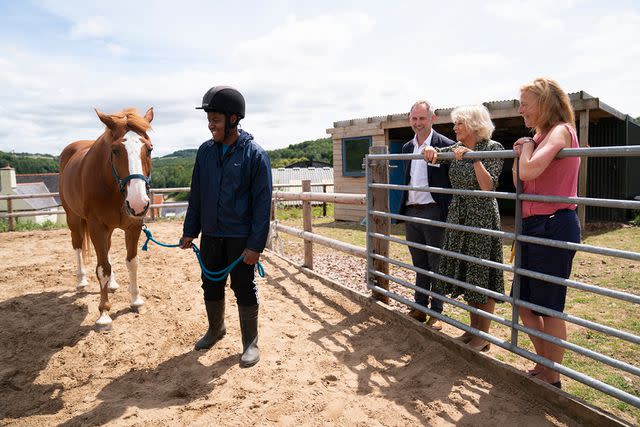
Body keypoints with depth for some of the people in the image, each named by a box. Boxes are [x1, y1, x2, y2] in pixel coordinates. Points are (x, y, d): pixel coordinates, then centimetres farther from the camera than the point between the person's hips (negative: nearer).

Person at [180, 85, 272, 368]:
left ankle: (250, 342, 23)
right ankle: (216, 329, 41)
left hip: (241, 237, -5)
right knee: (211, 286, 17)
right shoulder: (205, 151, 3)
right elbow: (196, 195, 9)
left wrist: (256, 245, -16)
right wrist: (190, 231, 7)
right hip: (210, 234, 5)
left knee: (244, 289, 5)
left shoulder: (255, 154, -12)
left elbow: (262, 204, -13)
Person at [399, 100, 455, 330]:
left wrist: (448, 214, -12)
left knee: (436, 265, 5)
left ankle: (436, 312, 17)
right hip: (411, 212, 6)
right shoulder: (407, 147, 13)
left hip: (433, 212, -6)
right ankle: (419, 308, 27)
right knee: (419, 265, 15)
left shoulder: (445, 145, -7)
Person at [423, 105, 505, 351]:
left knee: (482, 276, 0)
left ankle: (483, 336, 14)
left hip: (482, 218, -6)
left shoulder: (493, 148, -10)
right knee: (465, 274, 12)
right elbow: (434, 155, 17)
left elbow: (488, 187, -17)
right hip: (459, 217, 6)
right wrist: (430, 151, -6)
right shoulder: (457, 148, 7)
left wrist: (474, 157, -23)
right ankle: (473, 328, 27)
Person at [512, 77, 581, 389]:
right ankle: (544, 365, 32)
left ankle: (552, 378, 19)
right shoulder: (540, 136, 16)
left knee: (549, 308, 2)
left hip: (553, 226, -10)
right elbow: (520, 183, 18)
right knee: (524, 302, 15)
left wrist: (528, 144, -9)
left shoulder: (560, 130, -11)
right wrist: (520, 153, 3)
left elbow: (529, 171, -28)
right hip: (534, 226, 10)